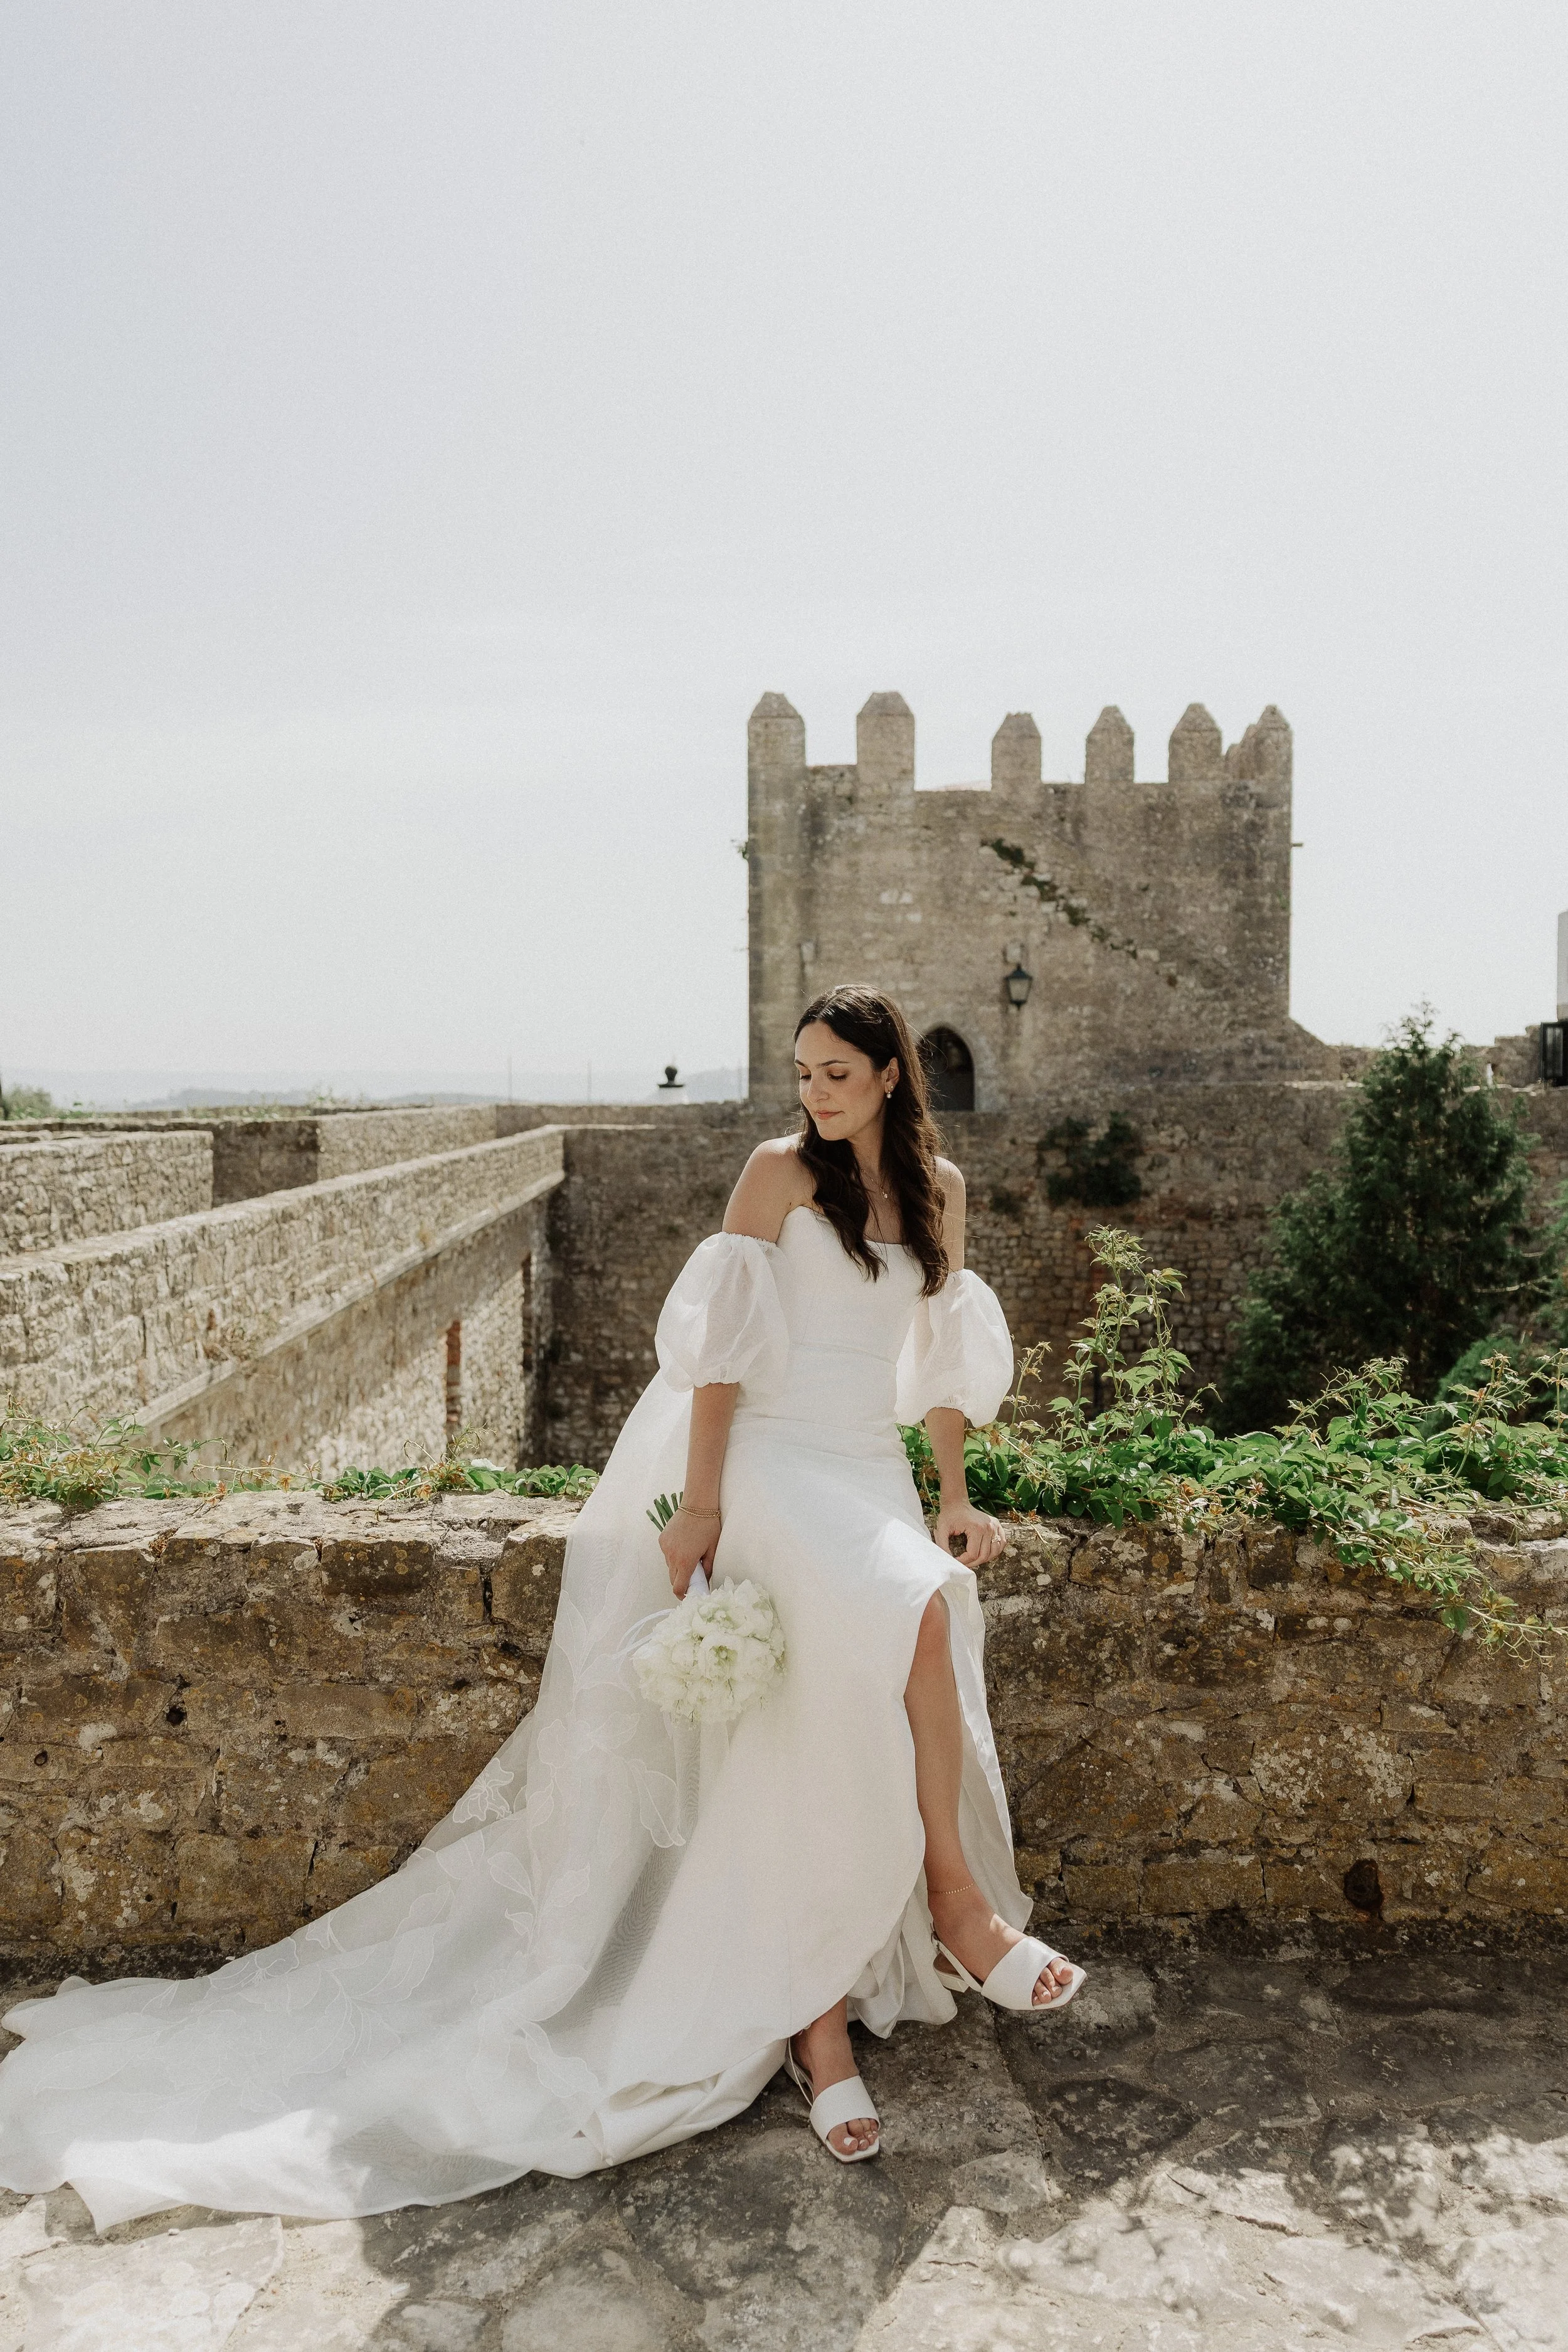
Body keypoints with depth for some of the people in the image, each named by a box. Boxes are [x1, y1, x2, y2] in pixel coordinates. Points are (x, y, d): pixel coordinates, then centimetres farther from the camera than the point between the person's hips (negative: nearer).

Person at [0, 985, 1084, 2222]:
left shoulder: (937, 1184, 13)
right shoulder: (780, 1172, -1)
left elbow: (943, 1352, 18)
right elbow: (724, 1345, -5)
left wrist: (955, 1497, 12)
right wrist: (698, 1509, -11)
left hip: (875, 1476, 5)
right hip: (778, 1465, -5)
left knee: (838, 1733, -12)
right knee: (919, 1614, -30)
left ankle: (819, 2013, 2)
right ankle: (957, 1899, -13)